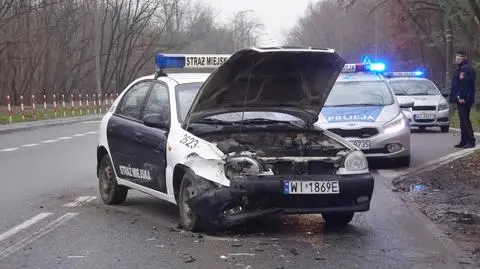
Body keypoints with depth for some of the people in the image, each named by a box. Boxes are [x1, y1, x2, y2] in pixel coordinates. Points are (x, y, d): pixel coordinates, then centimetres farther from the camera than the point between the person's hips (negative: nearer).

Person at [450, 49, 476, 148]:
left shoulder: (466, 69, -15)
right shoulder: (460, 68, 18)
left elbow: (465, 84, -23)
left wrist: (462, 97, -26)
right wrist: (457, 97, 20)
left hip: (464, 99, -11)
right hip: (461, 99, 11)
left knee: (465, 120, -10)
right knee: (463, 120, 13)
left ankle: (471, 141, -7)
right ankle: (464, 141, 17)